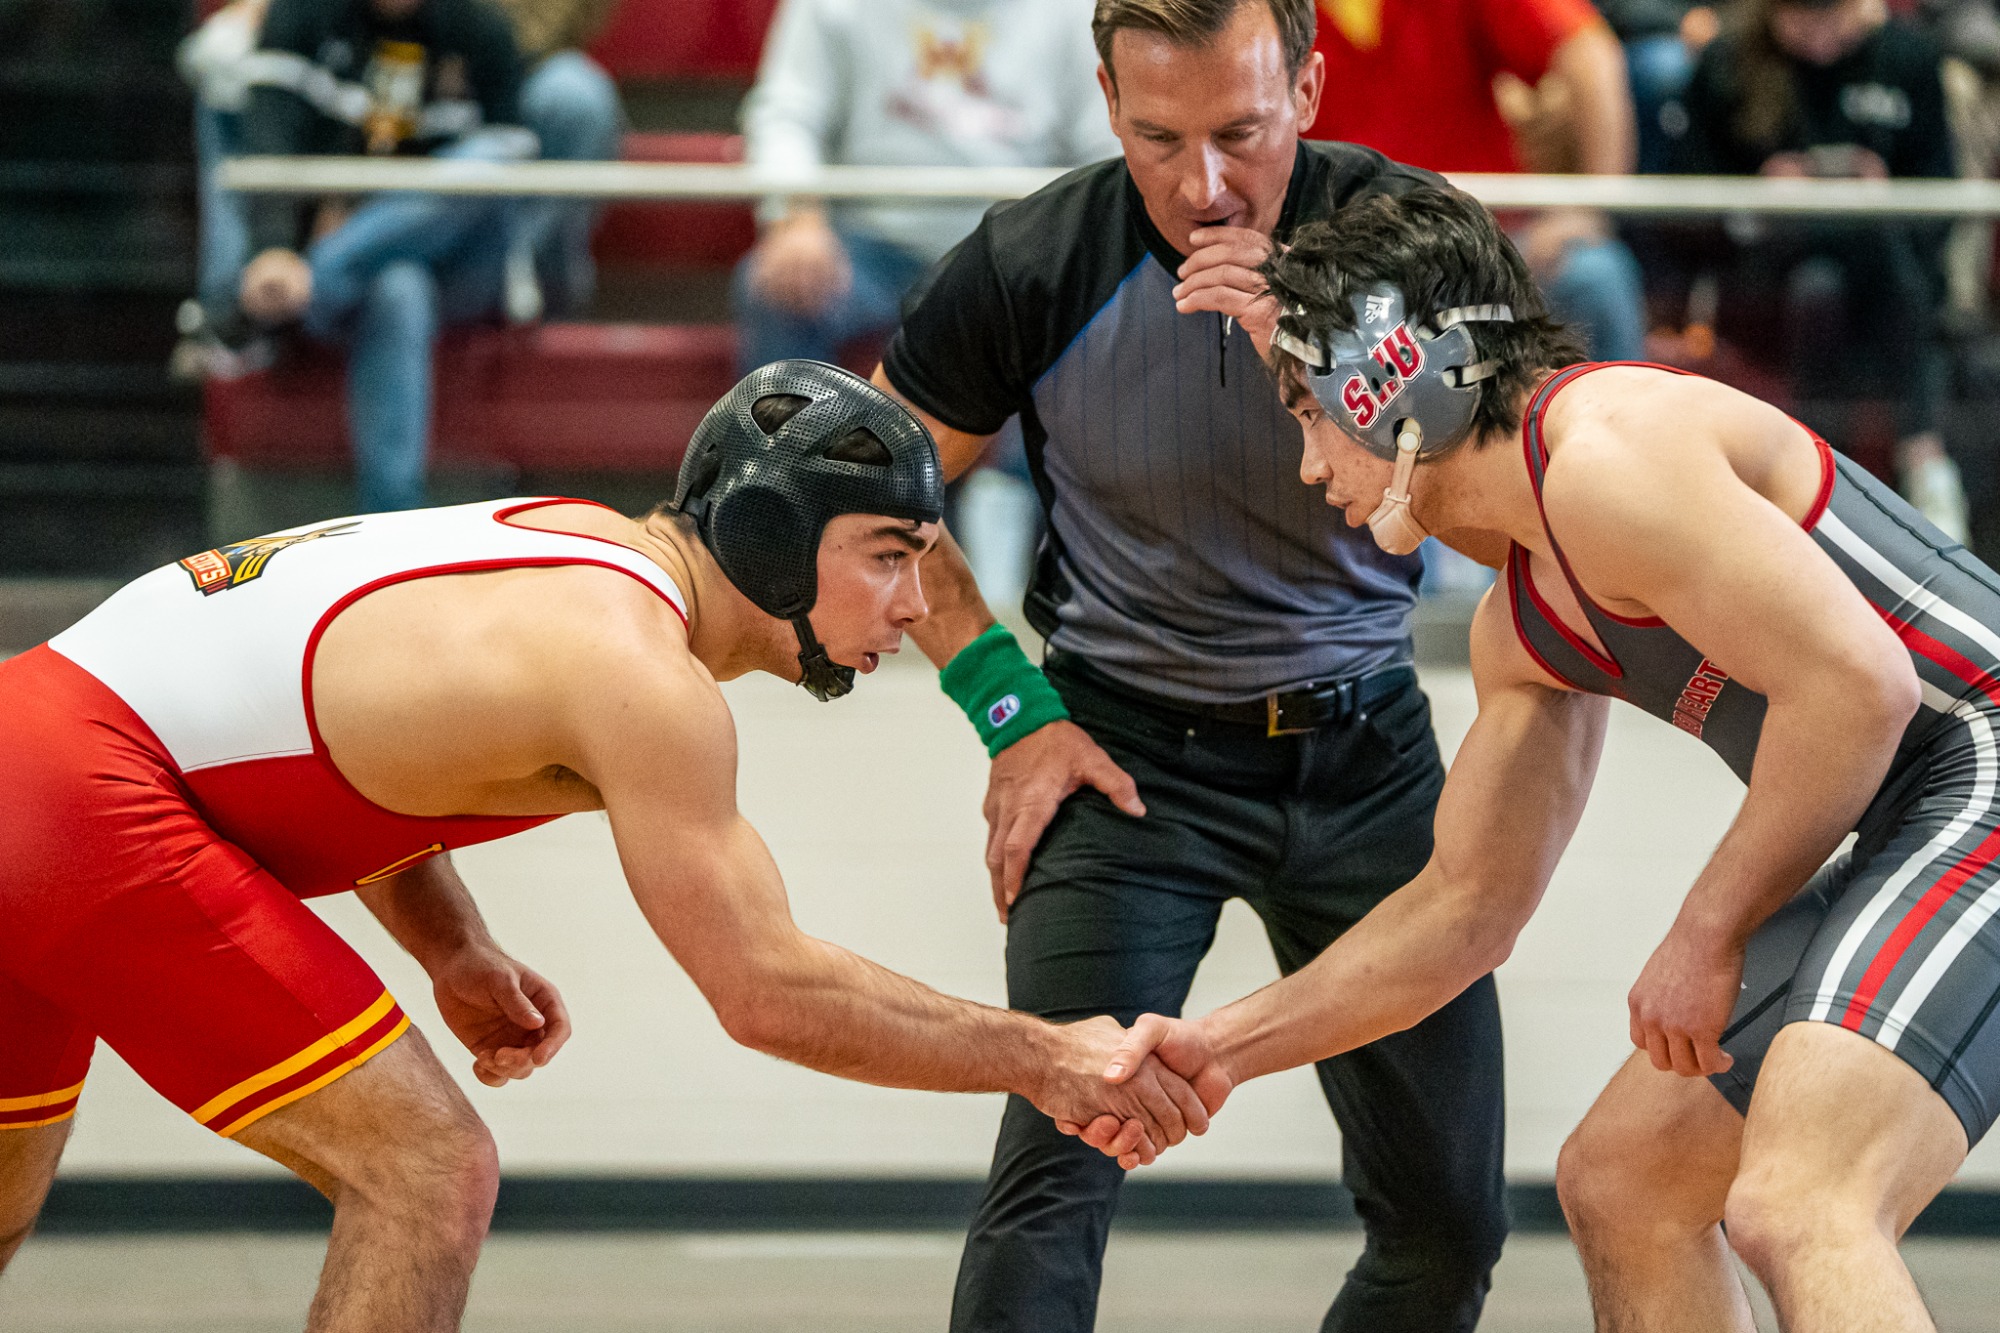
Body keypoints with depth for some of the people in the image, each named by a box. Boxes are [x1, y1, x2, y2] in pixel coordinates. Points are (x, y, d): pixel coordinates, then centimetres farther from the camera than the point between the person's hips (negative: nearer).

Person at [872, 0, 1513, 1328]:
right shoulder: (1035, 263, -14)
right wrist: (1008, 708, -6)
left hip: (1363, 745, 2)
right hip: (1129, 750, -2)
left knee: (1451, 1220, 4)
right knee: (1059, 1166, -20)